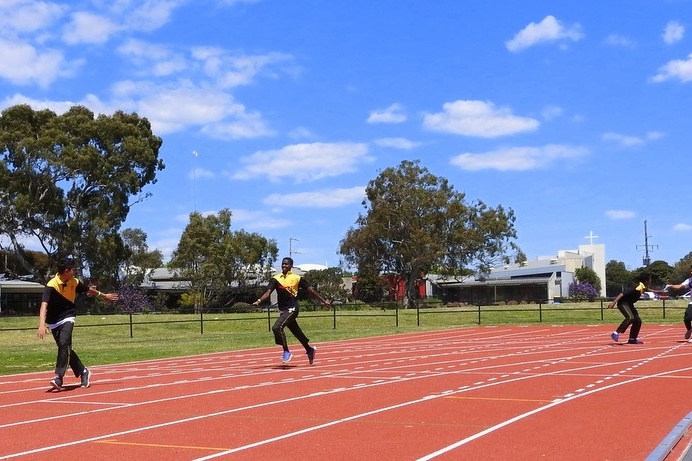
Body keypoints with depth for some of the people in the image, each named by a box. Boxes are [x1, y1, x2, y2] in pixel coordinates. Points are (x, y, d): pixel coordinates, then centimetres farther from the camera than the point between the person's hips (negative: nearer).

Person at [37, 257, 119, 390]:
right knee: (65, 349, 5)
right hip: (54, 321, -1)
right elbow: (44, 305, -31)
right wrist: (42, 325, -44)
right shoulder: (51, 285, -20)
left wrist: (104, 296, 32)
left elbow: (89, 290, 18)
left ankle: (59, 378, -25)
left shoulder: (74, 282, -3)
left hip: (67, 317, 1)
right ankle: (83, 372, 24)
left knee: (64, 344, -22)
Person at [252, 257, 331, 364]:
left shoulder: (297, 278, -5)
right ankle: (309, 350, 38)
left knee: (277, 327, -21)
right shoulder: (276, 279, 3)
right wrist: (259, 301, -26)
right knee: (297, 332, 16)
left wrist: (324, 301, 0)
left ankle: (286, 352, -9)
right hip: (283, 310, 5)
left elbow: (311, 290, -1)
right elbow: (268, 292, -7)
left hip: (292, 309, -5)